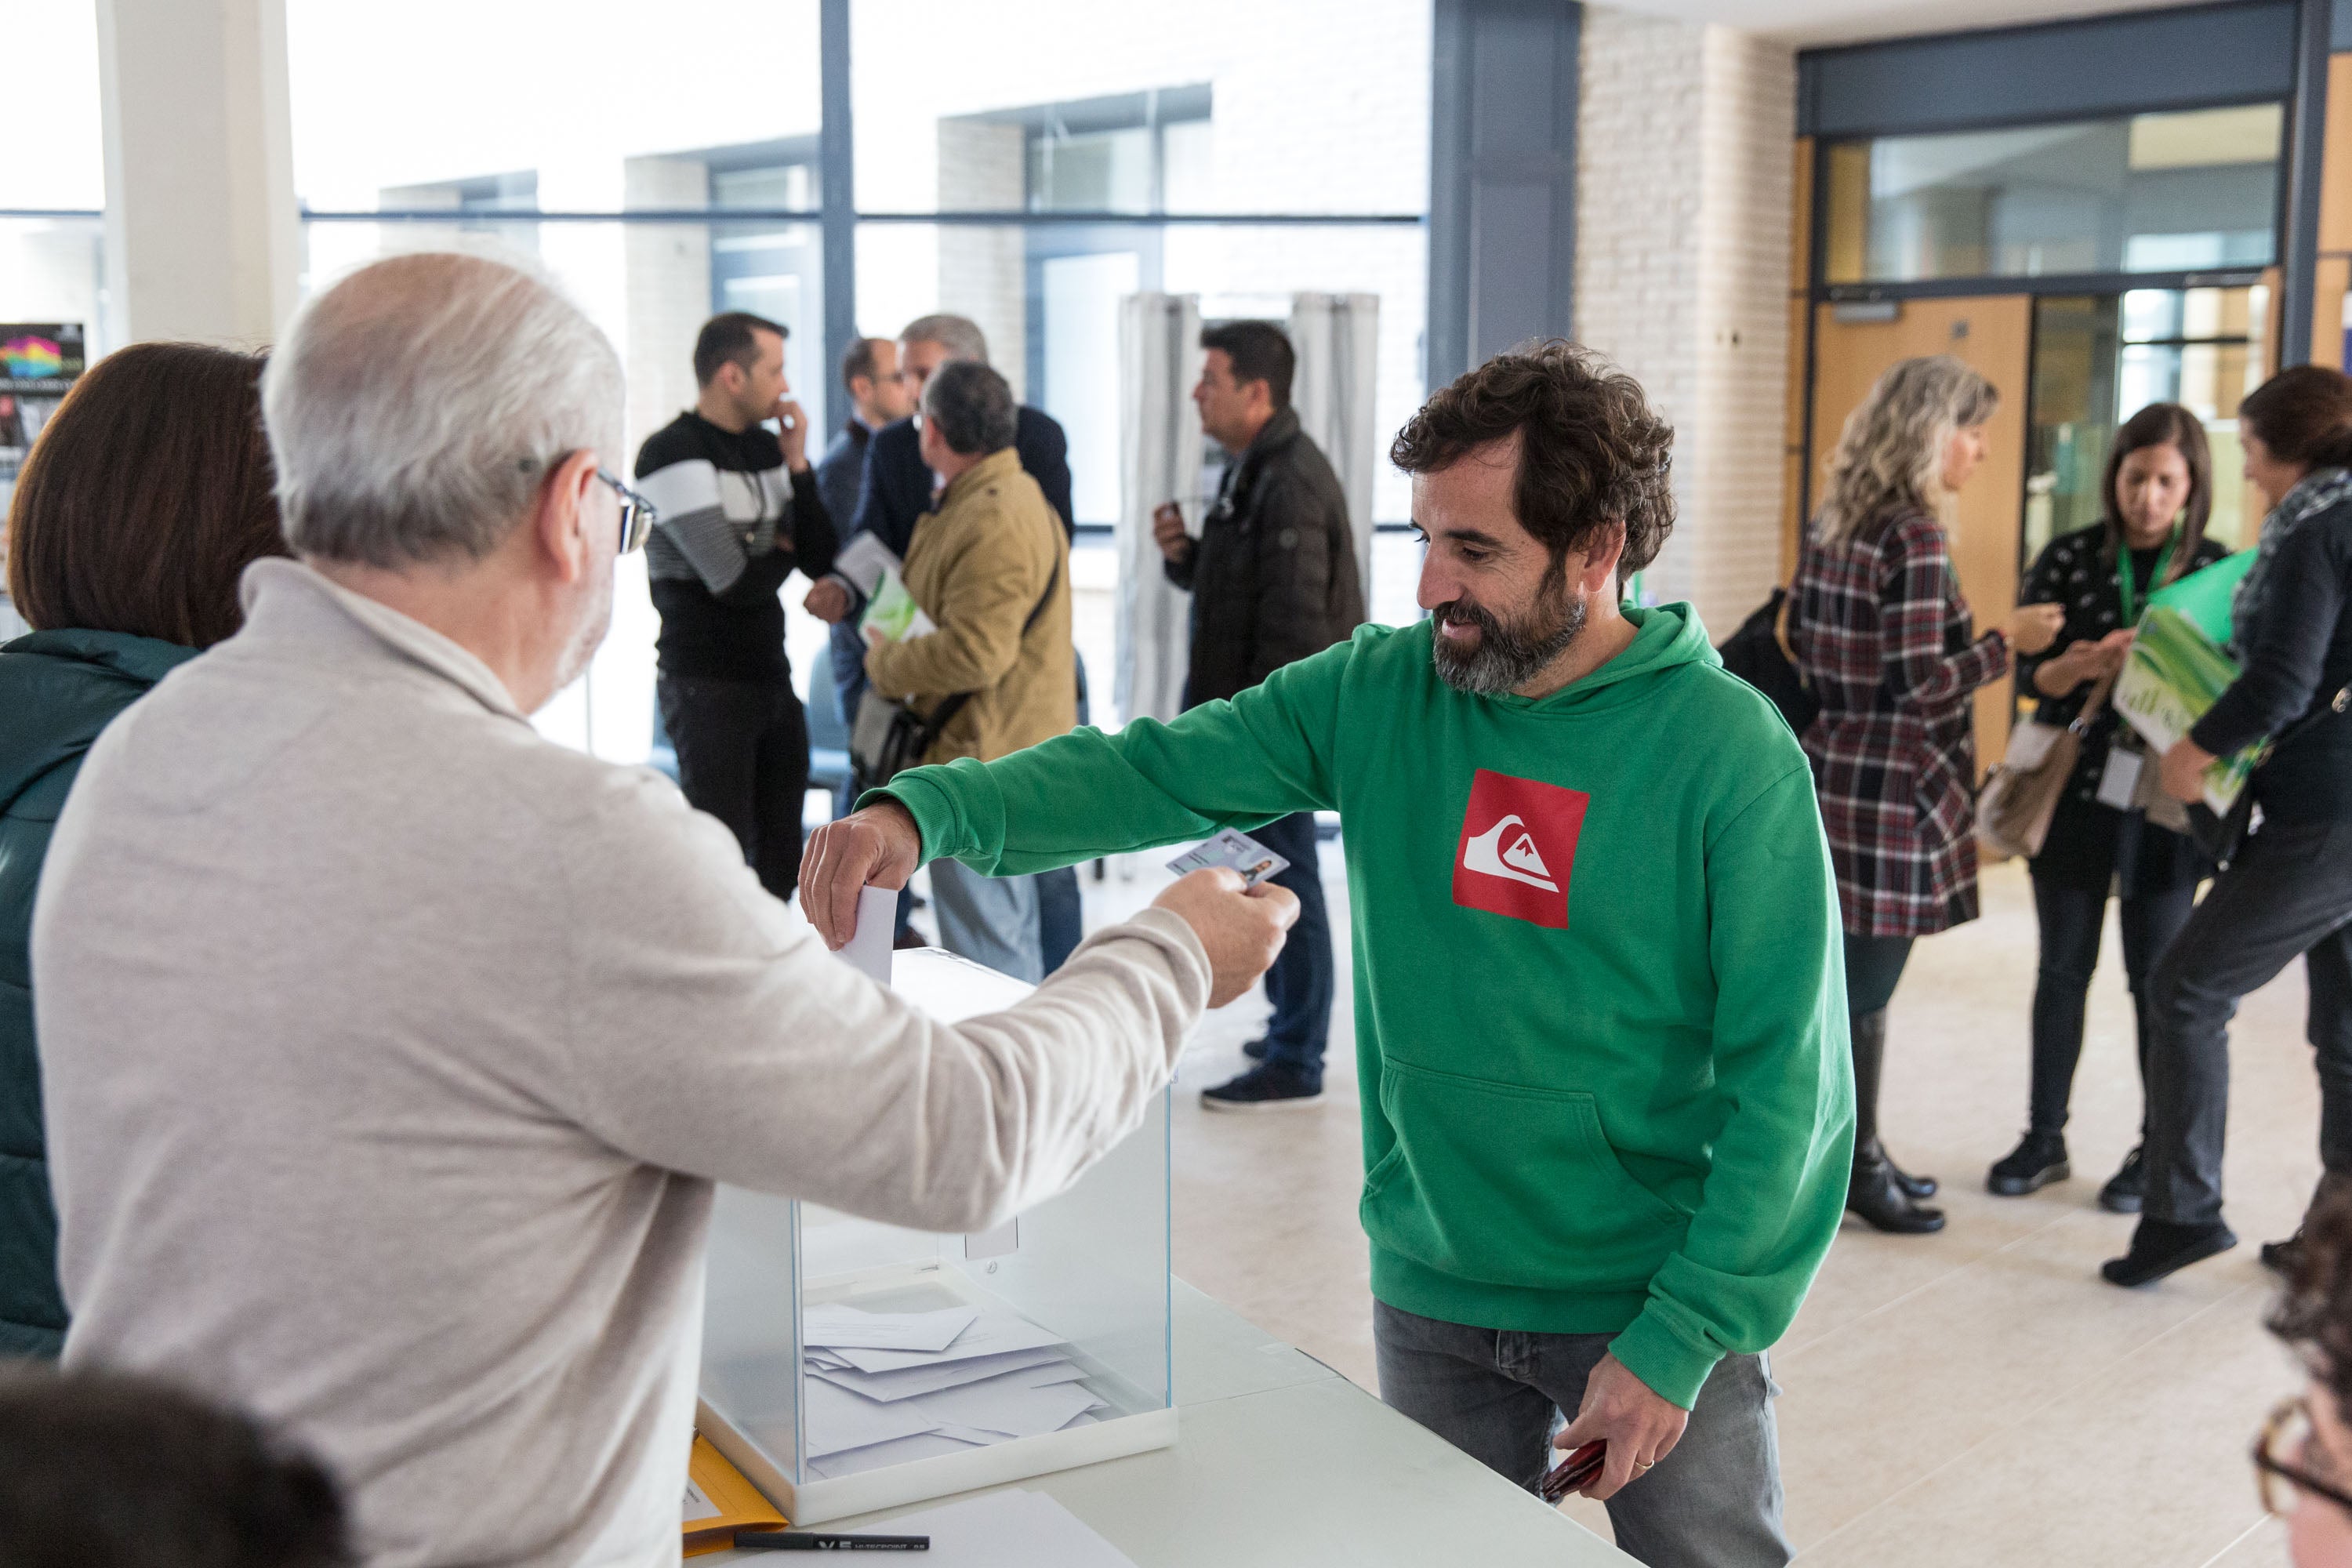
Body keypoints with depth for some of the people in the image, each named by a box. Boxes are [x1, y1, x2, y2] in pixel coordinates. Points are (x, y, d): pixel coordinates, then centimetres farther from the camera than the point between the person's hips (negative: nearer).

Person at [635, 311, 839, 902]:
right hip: (707, 684, -7)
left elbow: (821, 560, 5)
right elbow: (733, 581, -20)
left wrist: (797, 464, -4)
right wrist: (782, 552, 1)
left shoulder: (767, 447, 9)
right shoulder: (674, 454, -14)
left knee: (781, 861, 12)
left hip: (772, 676, 7)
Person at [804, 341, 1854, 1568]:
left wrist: (1678, 1340, -17)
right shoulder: (1380, 692, -4)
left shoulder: (1734, 755, -16)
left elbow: (1785, 1084, -15)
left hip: (1647, 1303, -3)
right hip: (1428, 1290, 4)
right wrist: (924, 810, -28)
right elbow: (1154, 772, -12)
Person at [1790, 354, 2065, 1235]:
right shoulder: (1916, 539, -16)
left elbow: (1802, 644, 16)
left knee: (1842, 973, 17)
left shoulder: (1830, 525, 9)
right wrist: (2008, 642, -7)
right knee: (1864, 987, 2)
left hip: (1831, 767, 9)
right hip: (1893, 789, -9)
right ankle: (1857, 1169, 15)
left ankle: (1853, 1150, 29)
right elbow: (1921, 684, -19)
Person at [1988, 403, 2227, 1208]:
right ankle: (2044, 1138, 21)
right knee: (2064, 967, 10)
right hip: (2075, 788, 1)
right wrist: (2079, 669, -23)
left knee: (2157, 974, 6)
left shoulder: (2217, 570, -1)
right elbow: (2029, 672, -2)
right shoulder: (2068, 559, 0)